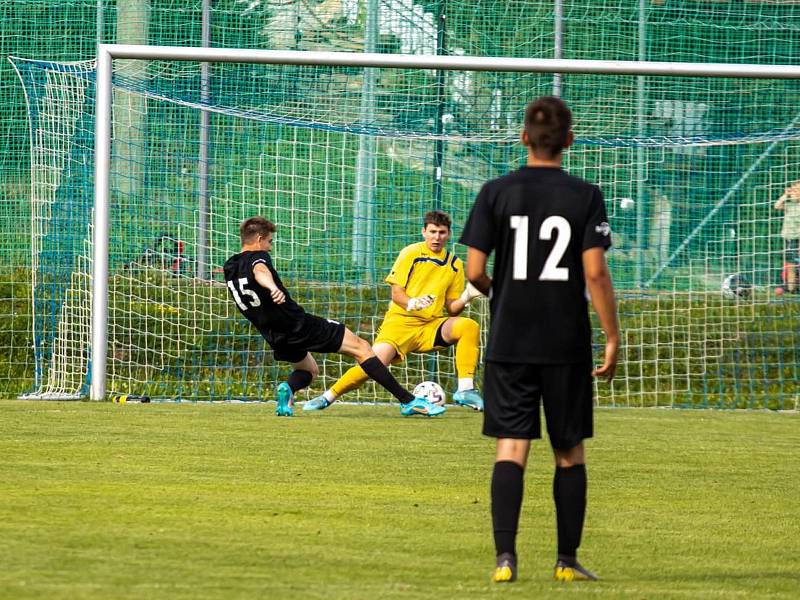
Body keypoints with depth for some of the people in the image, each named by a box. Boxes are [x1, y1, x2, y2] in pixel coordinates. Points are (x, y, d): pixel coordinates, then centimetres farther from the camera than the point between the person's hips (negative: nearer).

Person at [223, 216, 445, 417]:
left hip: (276, 338, 8)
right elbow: (260, 272, -39)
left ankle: (287, 389, -4)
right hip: (300, 324, -8)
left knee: (308, 370, 33)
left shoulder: (229, 268, 11)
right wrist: (273, 287, -60)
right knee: (360, 347, 2)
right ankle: (408, 401, -4)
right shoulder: (257, 257, -13)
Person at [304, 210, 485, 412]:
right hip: (401, 322, -3)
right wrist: (412, 303, -26)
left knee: (469, 326, -22)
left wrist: (465, 298, -11)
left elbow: (452, 309, 10)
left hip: (431, 326, 3)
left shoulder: (454, 264, 9)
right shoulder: (411, 254, -1)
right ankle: (328, 397, -2)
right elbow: (396, 293, -5)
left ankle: (465, 390, -23)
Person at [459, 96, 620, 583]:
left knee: (511, 449, 0)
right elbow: (595, 273, -10)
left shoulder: (497, 193, -2)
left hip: (509, 342, 1)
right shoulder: (586, 197, -5)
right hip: (568, 344, -1)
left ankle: (505, 556, -12)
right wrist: (613, 337, -2)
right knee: (570, 453, 10)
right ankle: (568, 560, 13)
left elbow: (474, 271, -4)